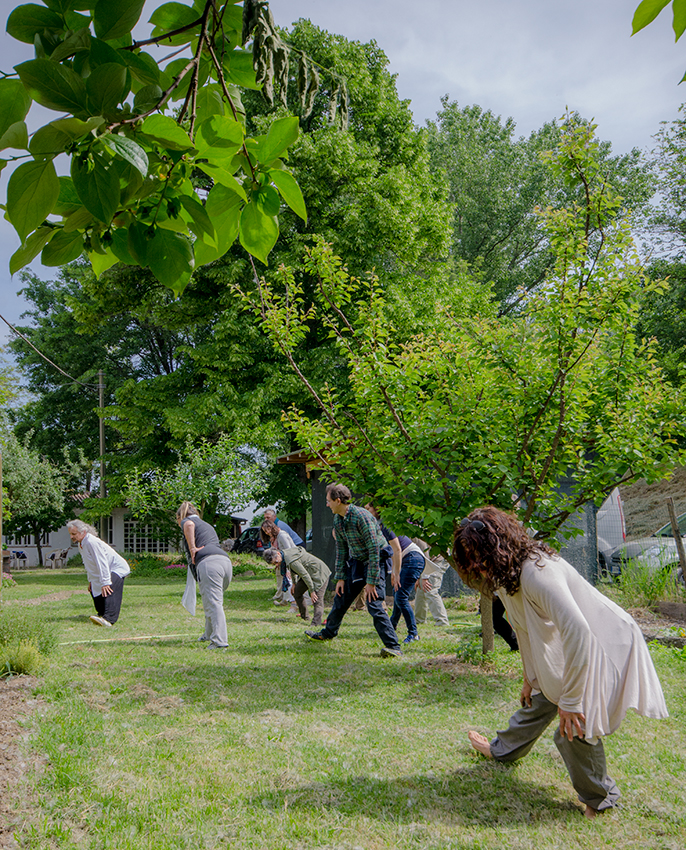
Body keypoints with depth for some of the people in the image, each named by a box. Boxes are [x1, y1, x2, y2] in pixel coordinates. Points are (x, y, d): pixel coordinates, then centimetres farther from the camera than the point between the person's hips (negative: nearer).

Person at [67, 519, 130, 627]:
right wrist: (90, 581, 17)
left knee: (108, 590, -30)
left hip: (117, 568, -11)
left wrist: (105, 582, -32)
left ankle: (109, 619, -43)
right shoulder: (81, 544, 6)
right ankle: (102, 613, 43)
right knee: (94, 589, 20)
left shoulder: (91, 542, -27)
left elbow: (101, 563, -30)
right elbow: (88, 565, 18)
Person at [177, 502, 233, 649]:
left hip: (208, 562, -8)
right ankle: (209, 634, 35)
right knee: (214, 600, 24)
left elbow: (189, 524, -11)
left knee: (214, 602, -13)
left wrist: (192, 548, -7)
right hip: (226, 561, 8)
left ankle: (220, 640, -22)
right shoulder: (207, 525, 37)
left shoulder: (186, 521, 14)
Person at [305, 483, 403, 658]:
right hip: (356, 561, 8)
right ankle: (328, 633, 37)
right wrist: (340, 577, 6)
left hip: (376, 562, -8)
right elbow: (341, 549, 10)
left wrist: (371, 581, -24)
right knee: (341, 599, 16)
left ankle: (393, 646, -13)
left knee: (374, 605, -17)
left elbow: (374, 549, -26)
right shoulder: (338, 520, 0)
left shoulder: (361, 516, -27)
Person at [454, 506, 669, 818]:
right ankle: (503, 749, 45)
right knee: (540, 699, 20)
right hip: (569, 651, 9)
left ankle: (600, 799, 13)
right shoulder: (505, 574, -2)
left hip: (607, 647, -9)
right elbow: (525, 629, 11)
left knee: (574, 728, -11)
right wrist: (530, 678, 14)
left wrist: (570, 700, -31)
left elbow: (577, 631, -38)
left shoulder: (536, 571, -34)